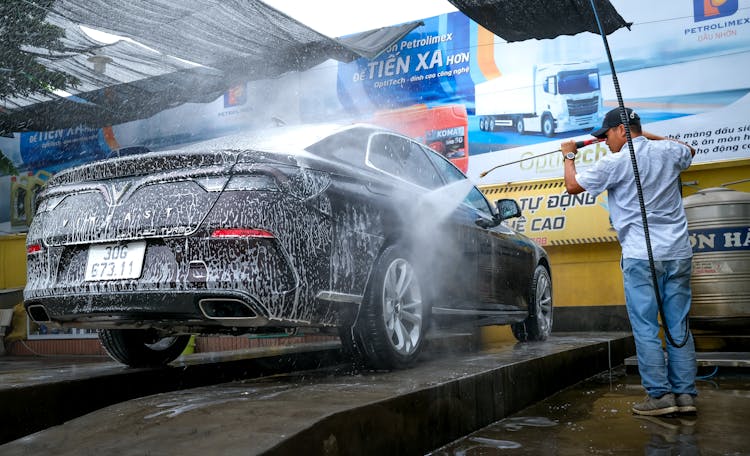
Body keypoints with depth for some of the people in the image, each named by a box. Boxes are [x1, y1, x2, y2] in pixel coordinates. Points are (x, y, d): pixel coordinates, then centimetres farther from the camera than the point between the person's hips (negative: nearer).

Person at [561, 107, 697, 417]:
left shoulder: (615, 162, -7)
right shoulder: (669, 151, 9)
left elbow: (572, 185, 2)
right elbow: (689, 150, 35)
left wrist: (569, 156, 19)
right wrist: (649, 136, 32)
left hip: (641, 255, -6)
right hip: (679, 252, 6)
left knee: (645, 328, 0)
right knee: (679, 327, 8)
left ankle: (660, 395, 0)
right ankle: (685, 394, 12)